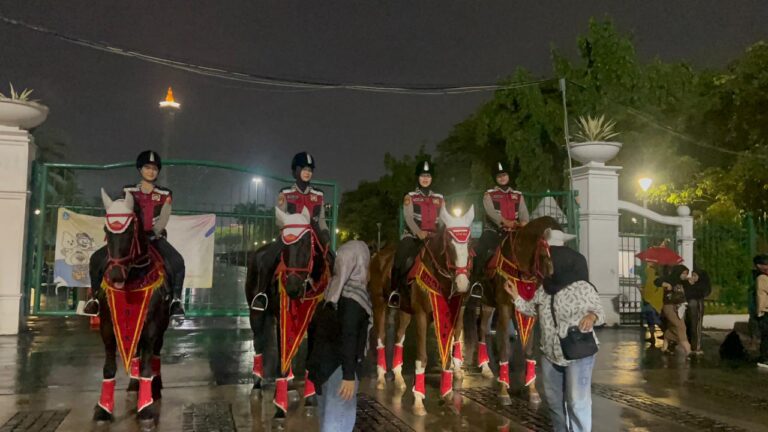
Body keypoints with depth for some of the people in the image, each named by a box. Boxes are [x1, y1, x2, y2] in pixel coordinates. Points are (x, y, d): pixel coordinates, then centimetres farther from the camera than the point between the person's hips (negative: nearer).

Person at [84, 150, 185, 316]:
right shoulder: (128, 191, 9)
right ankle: (96, 296, 1)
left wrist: (152, 234, -19)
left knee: (177, 262, -29)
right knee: (97, 258, -15)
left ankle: (175, 298, -15)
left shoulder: (165, 194, 5)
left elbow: (163, 219, -3)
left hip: (155, 238, -2)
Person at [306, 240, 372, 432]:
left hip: (324, 361, 8)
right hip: (339, 366, -8)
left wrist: (313, 358, 19)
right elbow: (348, 337, -23)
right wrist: (349, 375, -23)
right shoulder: (353, 296, -18)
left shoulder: (333, 291, 6)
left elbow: (315, 324, 11)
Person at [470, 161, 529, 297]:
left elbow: (524, 213, 2)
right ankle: (476, 281, -17)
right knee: (480, 252, -23)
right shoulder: (489, 194, 6)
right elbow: (491, 211, -12)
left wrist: (523, 223, -23)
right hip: (493, 231, -3)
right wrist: (505, 221, -29)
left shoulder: (518, 195, 16)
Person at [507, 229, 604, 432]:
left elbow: (600, 312, -10)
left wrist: (592, 316, -32)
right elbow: (532, 310, 12)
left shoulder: (583, 288, -16)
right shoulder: (544, 289, 1)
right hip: (550, 353, 7)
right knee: (553, 399, 20)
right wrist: (515, 296, 0)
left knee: (577, 401, -2)